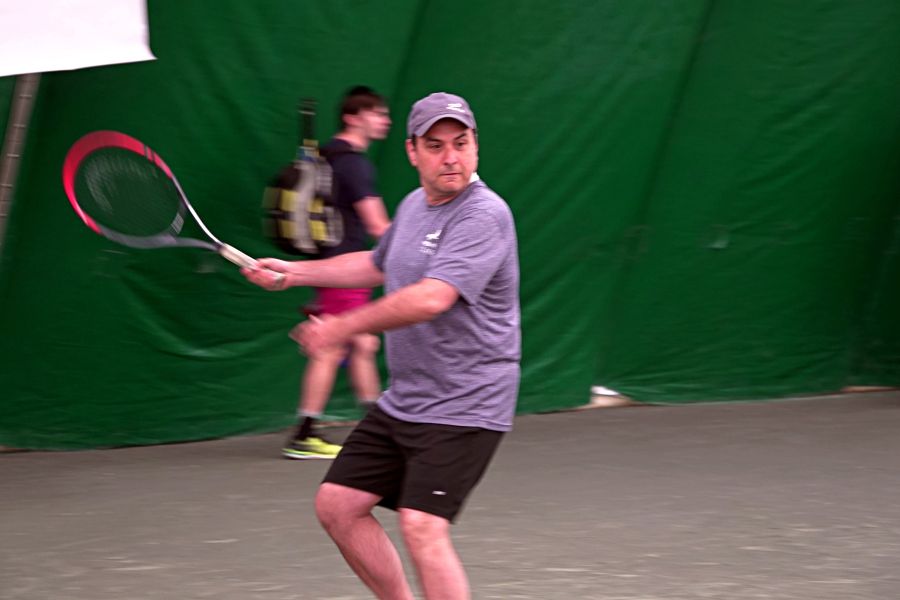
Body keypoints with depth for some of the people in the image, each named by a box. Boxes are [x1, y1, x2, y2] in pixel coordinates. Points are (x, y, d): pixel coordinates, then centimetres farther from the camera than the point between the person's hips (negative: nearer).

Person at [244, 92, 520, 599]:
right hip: (403, 401, 9)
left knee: (422, 526, -21)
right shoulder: (414, 206, 11)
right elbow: (377, 265, 33)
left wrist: (343, 327, -20)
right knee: (337, 505, 10)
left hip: (462, 406, -9)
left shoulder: (483, 216, -18)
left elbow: (431, 299, -29)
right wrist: (292, 272, 28)